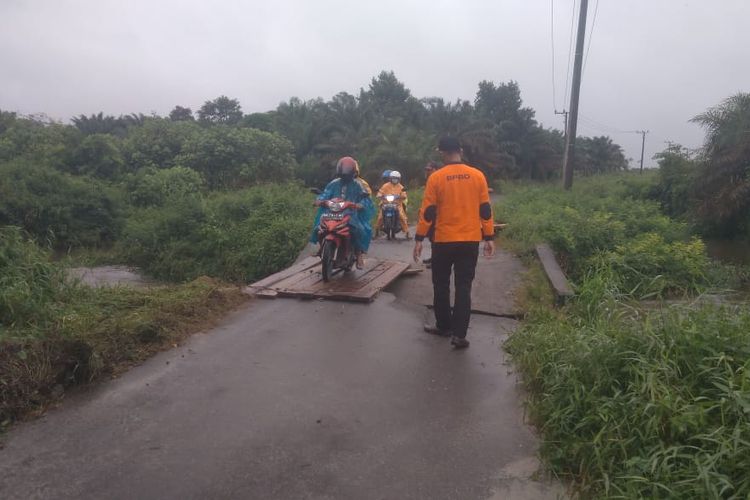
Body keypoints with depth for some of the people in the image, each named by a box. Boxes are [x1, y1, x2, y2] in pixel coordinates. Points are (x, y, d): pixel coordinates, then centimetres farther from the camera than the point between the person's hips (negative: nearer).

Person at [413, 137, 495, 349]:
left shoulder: (436, 177, -7)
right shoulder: (477, 176, 0)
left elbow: (428, 211, -7)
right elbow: (485, 209, 2)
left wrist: (419, 239, -1)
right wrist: (489, 237, 8)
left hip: (444, 241, -2)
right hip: (470, 241, 2)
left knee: (441, 286, 14)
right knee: (463, 287, 5)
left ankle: (444, 326, 24)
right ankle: (459, 334, 1)